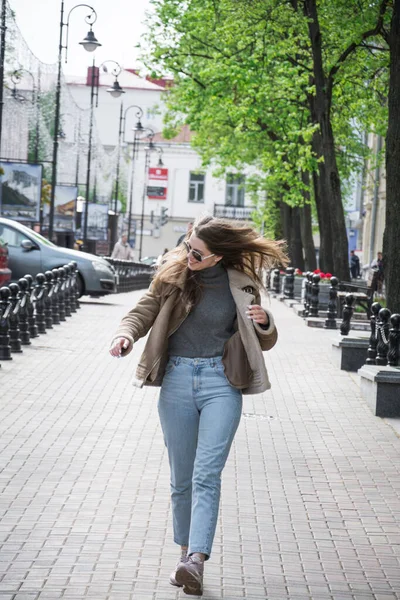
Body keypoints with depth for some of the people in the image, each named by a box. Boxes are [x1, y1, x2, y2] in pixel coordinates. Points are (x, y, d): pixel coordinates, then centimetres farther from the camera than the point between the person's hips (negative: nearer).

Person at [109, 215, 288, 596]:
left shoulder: (240, 284, 2)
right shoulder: (173, 273, 4)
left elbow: (265, 343, 12)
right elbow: (143, 311, 9)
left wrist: (264, 322, -12)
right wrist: (126, 334, -13)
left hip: (221, 383, -2)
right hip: (177, 380, 2)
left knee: (206, 475, -14)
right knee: (182, 478, 8)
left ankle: (197, 560, -23)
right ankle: (185, 552, 20)